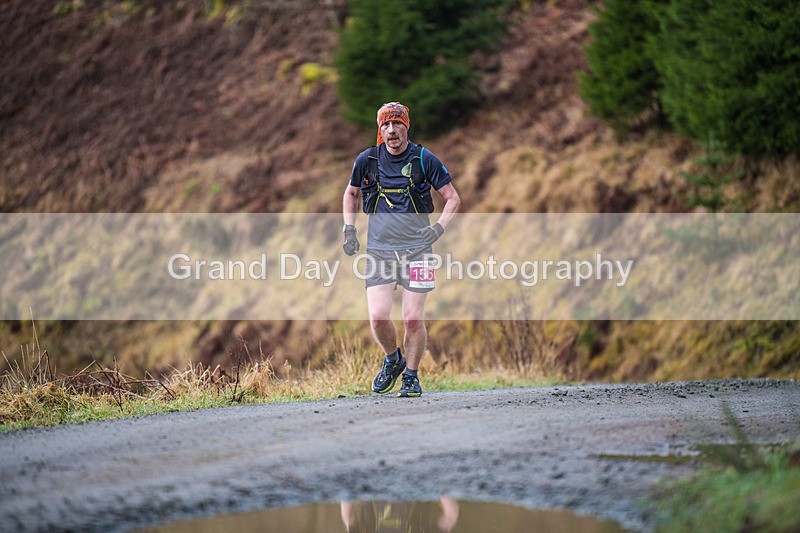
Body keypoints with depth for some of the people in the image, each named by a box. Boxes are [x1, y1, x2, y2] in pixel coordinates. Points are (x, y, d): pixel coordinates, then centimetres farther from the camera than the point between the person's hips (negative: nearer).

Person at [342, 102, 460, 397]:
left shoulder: (424, 159, -3)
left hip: (416, 248, -1)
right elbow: (351, 193, 21)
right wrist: (349, 230, 10)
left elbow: (453, 198, 4)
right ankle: (392, 359, 18)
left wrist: (439, 227, -11)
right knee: (378, 317, -11)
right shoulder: (367, 160, 3)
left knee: (413, 319, -6)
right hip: (378, 250, 1)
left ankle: (411, 376, 14)